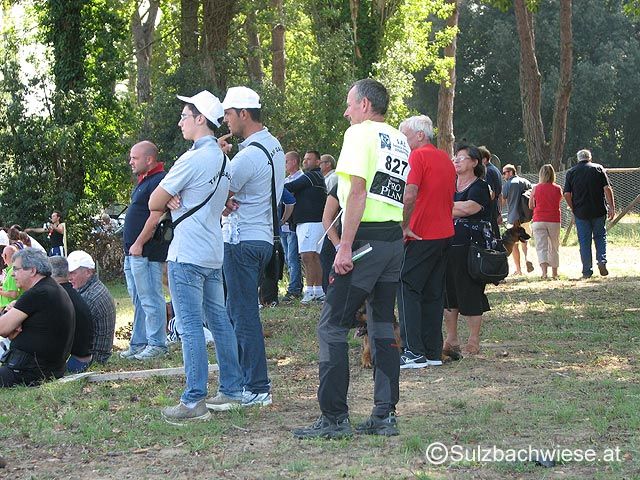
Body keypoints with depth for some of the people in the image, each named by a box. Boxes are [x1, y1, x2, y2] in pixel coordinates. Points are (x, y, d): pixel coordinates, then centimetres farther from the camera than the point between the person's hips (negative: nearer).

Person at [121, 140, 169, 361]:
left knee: (150, 299, -7)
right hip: (133, 252, 11)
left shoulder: (158, 181, -13)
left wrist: (138, 244, -19)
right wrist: (130, 247, 10)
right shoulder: (143, 181, 19)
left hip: (146, 252, -11)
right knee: (139, 300, 14)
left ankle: (156, 345, -3)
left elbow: (155, 217, -20)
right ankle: (138, 344, 19)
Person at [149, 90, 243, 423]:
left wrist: (169, 202, 10)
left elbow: (154, 204, -10)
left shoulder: (192, 160, -14)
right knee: (219, 321, 13)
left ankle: (194, 401, -9)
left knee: (190, 327, -8)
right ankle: (232, 390, 18)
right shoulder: (222, 159, 14)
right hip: (214, 254, 9)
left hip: (187, 256, -9)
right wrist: (177, 200, -2)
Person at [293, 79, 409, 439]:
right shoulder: (400, 141, 18)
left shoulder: (361, 133, -6)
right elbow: (404, 197, 17)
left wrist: (345, 247, -18)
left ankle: (335, 418, -7)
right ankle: (385, 416, 10)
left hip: (366, 239, -8)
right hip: (395, 240, 8)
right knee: (383, 327, 11)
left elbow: (357, 191, -15)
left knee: (332, 326, -4)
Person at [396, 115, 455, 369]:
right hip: (445, 233, 8)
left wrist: (405, 226, -14)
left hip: (421, 236, -8)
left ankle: (413, 352, -10)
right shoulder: (445, 159, 16)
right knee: (434, 293, 11)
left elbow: (410, 196, -22)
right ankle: (433, 352, 12)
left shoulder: (417, 157, -10)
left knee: (408, 290, -5)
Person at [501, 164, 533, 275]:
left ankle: (518, 269, 4)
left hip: (513, 218, -4)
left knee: (514, 244, 5)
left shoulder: (507, 184, -6)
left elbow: (502, 202, -6)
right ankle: (527, 258, -10)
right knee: (524, 241, 17)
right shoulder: (526, 182, 8)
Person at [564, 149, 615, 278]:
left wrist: (573, 208, 10)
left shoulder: (571, 173, 4)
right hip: (599, 211, 0)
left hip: (581, 212, 0)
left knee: (584, 242, 5)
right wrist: (612, 207, -4)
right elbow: (607, 188, -6)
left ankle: (587, 271, 5)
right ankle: (602, 261, -4)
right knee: (600, 236, 16)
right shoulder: (598, 168, 2)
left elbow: (567, 194, -2)